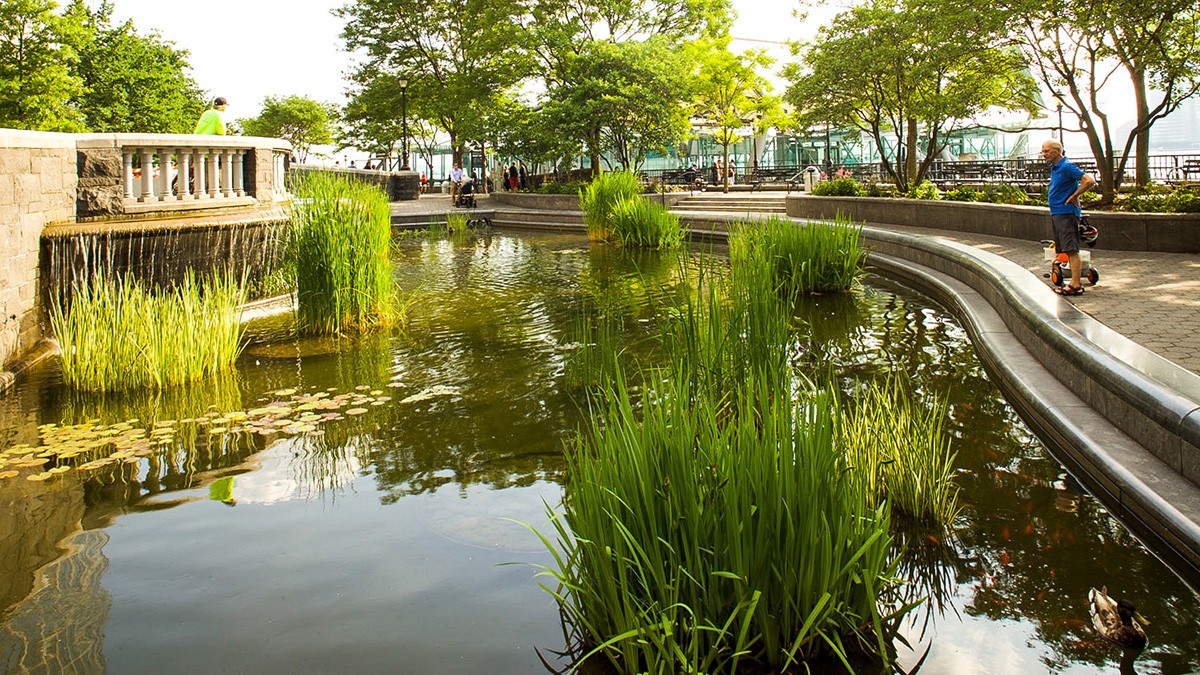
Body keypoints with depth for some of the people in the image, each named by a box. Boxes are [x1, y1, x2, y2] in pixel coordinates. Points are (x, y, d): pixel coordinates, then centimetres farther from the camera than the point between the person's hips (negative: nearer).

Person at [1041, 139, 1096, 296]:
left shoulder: (1067, 167, -15)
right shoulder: (1054, 168, 15)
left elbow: (1090, 181, -24)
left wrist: (1073, 197, -17)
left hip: (1066, 213, -10)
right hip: (1056, 213, 10)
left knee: (1071, 250, -10)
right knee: (1066, 250, 12)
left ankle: (1076, 285, -11)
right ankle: (1075, 282, 17)